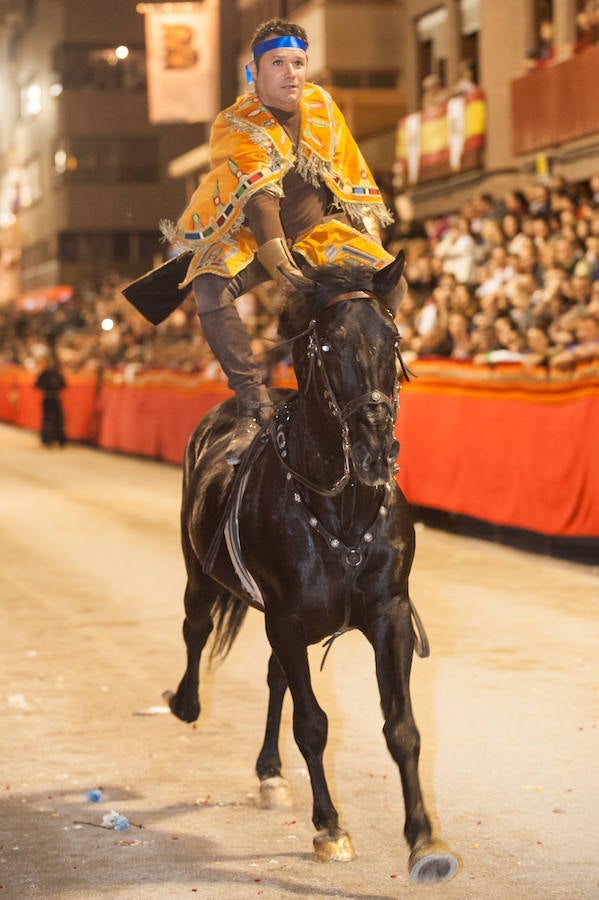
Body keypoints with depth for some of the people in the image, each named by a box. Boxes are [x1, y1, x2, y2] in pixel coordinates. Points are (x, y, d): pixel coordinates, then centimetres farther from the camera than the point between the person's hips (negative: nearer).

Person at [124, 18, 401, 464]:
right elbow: (259, 203, -34)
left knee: (391, 283, -18)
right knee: (209, 289, -34)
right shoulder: (236, 128, -20)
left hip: (315, 231, 4)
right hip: (248, 237, -4)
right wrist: (285, 272, -47)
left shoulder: (323, 107, -5)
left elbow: (357, 179, 6)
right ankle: (253, 404, -28)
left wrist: (373, 245, -1)